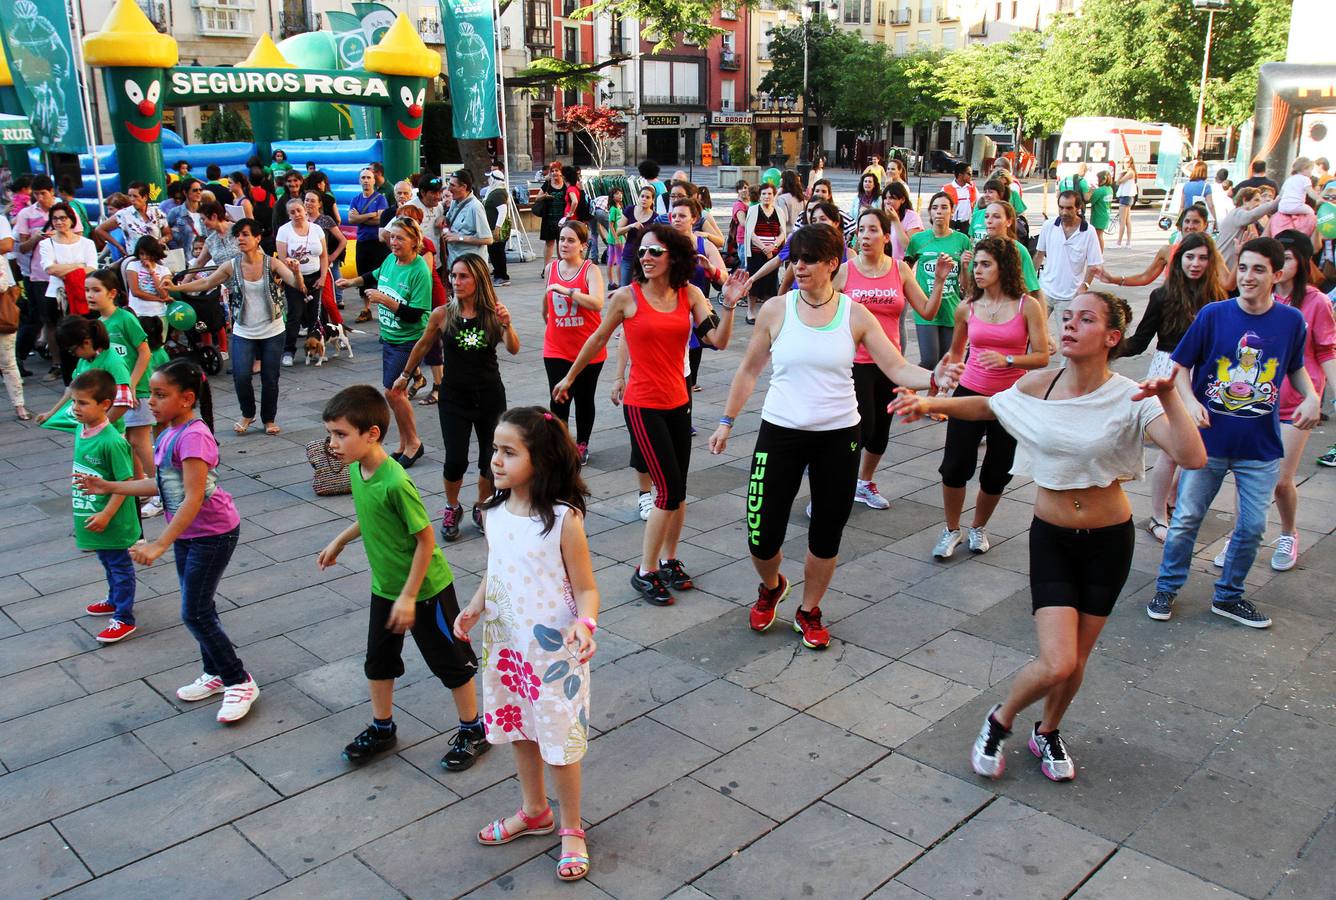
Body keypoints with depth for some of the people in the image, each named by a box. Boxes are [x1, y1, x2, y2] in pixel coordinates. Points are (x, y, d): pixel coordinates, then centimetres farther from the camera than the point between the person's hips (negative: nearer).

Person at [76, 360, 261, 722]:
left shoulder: (193, 436, -25)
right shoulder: (168, 434, 4)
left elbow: (194, 497, -29)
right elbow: (162, 485, 14)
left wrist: (160, 544, -31)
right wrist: (108, 486, 15)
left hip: (212, 533, -9)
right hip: (186, 532, 9)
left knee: (194, 614, -4)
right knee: (199, 608, 17)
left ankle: (240, 682, 9)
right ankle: (216, 674, 33)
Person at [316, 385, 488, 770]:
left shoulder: (396, 482, -31)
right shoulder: (355, 469, -6)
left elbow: (425, 539, -25)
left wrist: (409, 596, -21)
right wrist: (339, 541, 19)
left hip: (426, 588, -8)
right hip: (385, 587, 8)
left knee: (450, 661, 9)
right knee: (378, 661, 20)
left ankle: (473, 731, 28)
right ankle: (382, 728, 41)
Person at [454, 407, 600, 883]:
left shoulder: (564, 520, -22)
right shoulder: (494, 512, -4)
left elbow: (586, 588, -15)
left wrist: (584, 623, -34)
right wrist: (474, 609, -6)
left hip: (553, 652, -6)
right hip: (506, 646, 6)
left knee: (559, 741, 9)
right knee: (519, 731, 22)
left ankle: (571, 829, 32)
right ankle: (533, 811, 46)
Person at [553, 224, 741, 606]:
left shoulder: (690, 294, 1)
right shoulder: (627, 296, -8)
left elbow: (718, 341, -6)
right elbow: (598, 339, 4)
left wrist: (729, 305, -20)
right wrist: (569, 377, 13)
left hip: (677, 402, 5)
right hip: (643, 405, -5)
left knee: (677, 489, 11)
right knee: (670, 490, -7)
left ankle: (669, 560, 29)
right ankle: (645, 572, 7)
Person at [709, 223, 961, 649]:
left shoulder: (856, 316, -2)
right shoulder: (776, 310, -3)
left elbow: (897, 368, -5)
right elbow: (749, 370, 7)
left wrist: (934, 378, -24)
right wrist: (726, 421, 7)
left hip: (838, 437, 1)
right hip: (780, 432, -1)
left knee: (826, 534, 9)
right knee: (762, 536, -4)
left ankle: (809, 612, 33)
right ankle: (771, 587, 32)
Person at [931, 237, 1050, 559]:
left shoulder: (1028, 306, -7)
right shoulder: (966, 308, 0)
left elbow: (1042, 357, -10)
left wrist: (1006, 359, -25)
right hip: (970, 394, 1)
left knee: (996, 474, 9)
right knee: (954, 466, -3)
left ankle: (978, 528, 32)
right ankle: (951, 530, 18)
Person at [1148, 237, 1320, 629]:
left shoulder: (1291, 321, -3)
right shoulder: (1213, 314, -9)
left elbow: (1295, 367, 13)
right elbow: (1181, 366, -1)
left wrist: (1311, 395, -6)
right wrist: (1190, 400, -19)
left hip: (1260, 446, 2)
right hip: (1209, 440, -2)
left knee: (1252, 526, 9)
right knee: (1186, 519, 6)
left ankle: (1228, 595, 29)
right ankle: (1166, 588, 25)